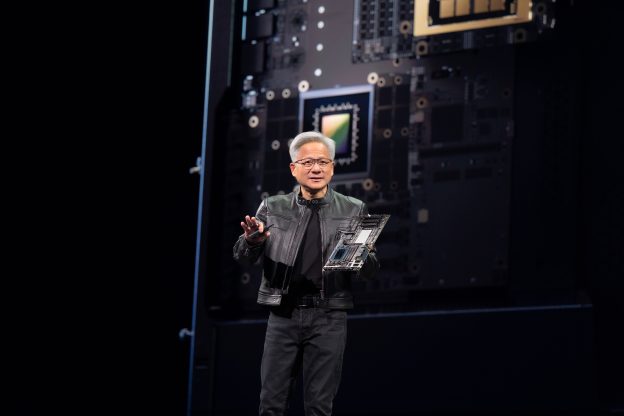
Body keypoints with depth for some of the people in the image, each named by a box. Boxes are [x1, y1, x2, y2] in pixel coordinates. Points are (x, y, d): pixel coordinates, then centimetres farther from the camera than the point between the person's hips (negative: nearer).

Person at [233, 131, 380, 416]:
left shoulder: (353, 211, 5)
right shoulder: (273, 208, 6)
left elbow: (371, 270, 5)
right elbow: (243, 258, 4)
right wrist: (252, 241, -20)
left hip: (328, 317, -1)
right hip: (283, 315, 1)